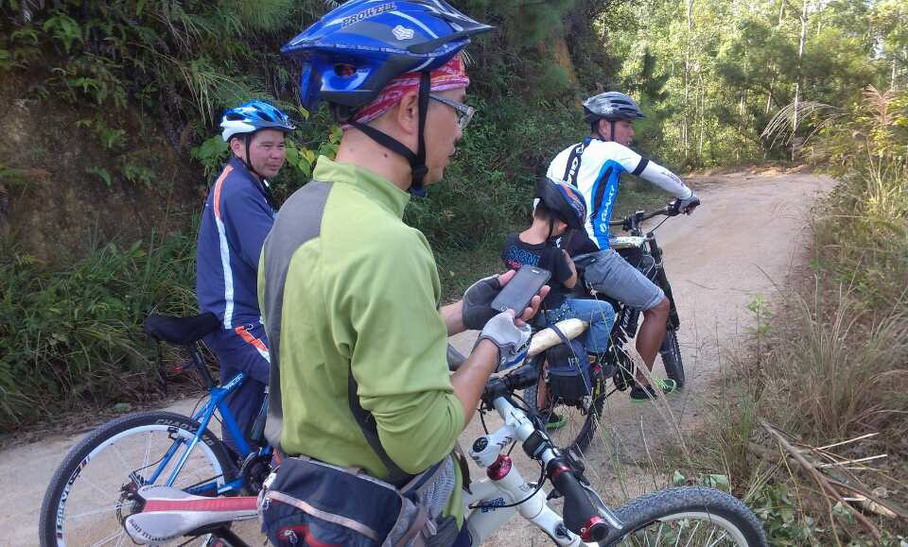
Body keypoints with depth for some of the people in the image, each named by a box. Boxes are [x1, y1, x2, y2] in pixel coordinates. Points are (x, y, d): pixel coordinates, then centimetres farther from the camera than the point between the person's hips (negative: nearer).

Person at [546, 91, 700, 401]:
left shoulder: (563, 156, 19)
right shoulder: (610, 151, 0)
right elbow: (661, 175, 7)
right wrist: (688, 197, 26)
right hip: (595, 257, -7)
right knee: (658, 306, 11)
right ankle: (643, 383, 22)